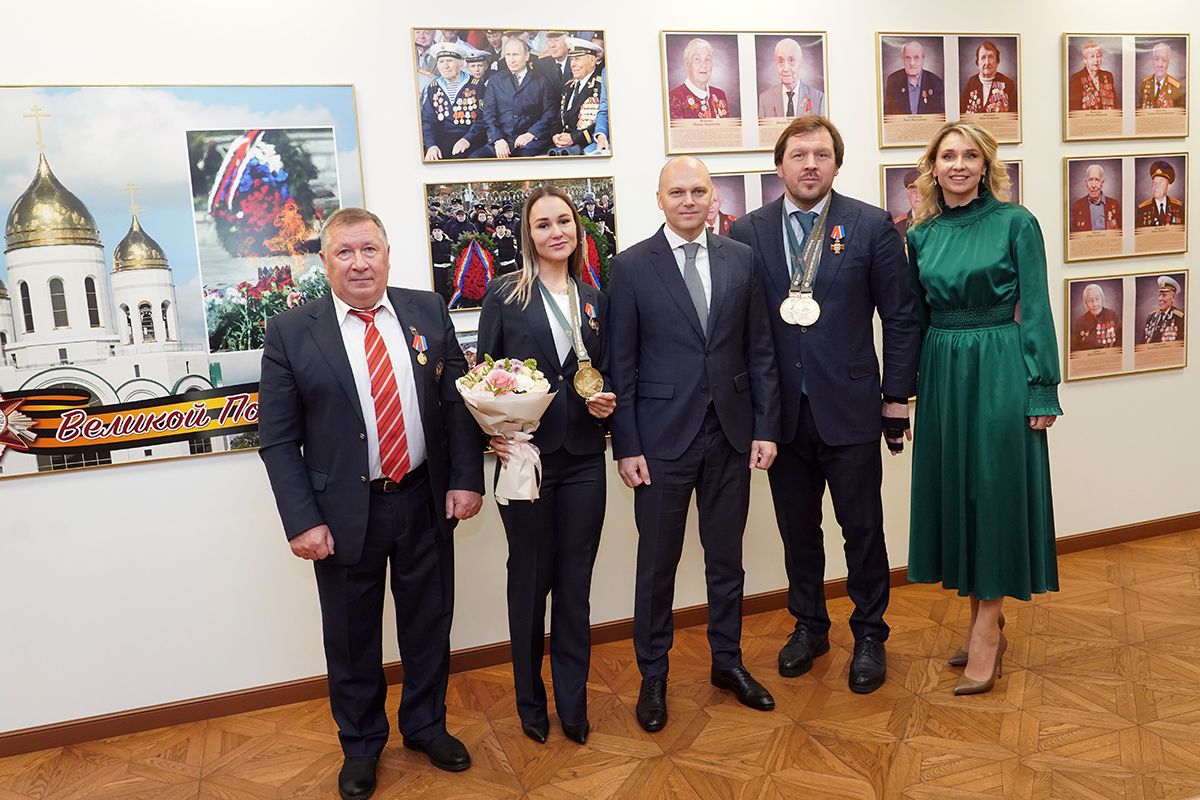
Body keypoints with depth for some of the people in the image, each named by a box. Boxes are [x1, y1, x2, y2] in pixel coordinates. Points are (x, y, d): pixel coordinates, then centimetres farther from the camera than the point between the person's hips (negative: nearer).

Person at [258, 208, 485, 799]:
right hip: (344, 512, -2)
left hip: (426, 501, 2)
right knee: (352, 637, 15)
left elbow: (457, 399, 2)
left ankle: (425, 726, 42)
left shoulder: (428, 312, 0)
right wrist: (302, 522, -11)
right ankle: (360, 743, 39)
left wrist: (466, 478, -5)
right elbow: (278, 439, -6)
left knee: (429, 623, 17)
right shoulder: (290, 333, -6)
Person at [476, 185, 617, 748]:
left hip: (583, 459, 3)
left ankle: (573, 702, 26)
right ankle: (531, 700, 29)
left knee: (575, 582, 10)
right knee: (529, 579, 10)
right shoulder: (505, 295, -2)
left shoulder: (593, 301, 9)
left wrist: (606, 401, -5)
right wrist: (493, 434, -15)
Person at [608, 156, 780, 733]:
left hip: (731, 434, 3)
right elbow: (622, 364, -4)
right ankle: (653, 675, 27)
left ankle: (728, 662, 35)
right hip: (663, 437, -3)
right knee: (657, 561, 9)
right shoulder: (631, 266, -4)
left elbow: (760, 349, 6)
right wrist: (626, 445, -8)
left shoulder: (741, 259, 5)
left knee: (727, 556, 16)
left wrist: (766, 426, 1)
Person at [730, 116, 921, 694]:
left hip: (849, 408, -1)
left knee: (863, 528, 10)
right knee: (797, 528, 15)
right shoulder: (748, 232, 2)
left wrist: (896, 398, -2)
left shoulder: (872, 227, -2)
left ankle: (869, 636, 30)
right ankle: (809, 625, 35)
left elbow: (901, 317, 1)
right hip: (781, 410, 2)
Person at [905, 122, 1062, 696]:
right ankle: (985, 623, 25)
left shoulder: (1016, 223, -4)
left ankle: (986, 632, 10)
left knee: (996, 491, 0)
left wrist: (1042, 389, -10)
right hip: (942, 374, 5)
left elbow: (1036, 309, -6)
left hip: (1001, 372, -5)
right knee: (954, 492, 9)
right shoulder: (921, 235, 8)